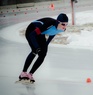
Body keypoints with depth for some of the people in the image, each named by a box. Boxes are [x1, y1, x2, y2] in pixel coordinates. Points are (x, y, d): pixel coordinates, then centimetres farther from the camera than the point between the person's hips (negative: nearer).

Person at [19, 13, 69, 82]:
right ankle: (23, 73, -23)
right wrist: (37, 47, -40)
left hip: (40, 34, 8)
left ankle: (30, 74, 6)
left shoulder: (62, 29, -17)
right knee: (35, 51, -26)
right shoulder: (50, 24, -39)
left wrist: (46, 44, 13)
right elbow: (32, 35, -36)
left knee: (43, 54, -3)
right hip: (31, 31, -7)